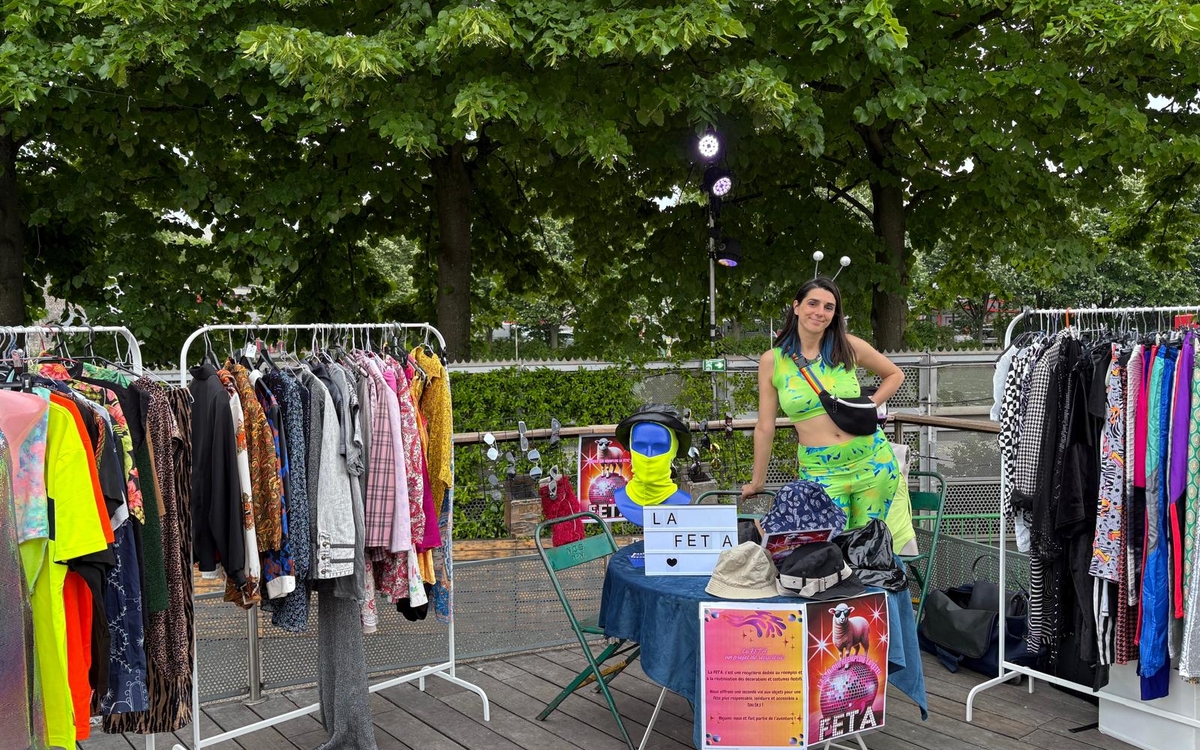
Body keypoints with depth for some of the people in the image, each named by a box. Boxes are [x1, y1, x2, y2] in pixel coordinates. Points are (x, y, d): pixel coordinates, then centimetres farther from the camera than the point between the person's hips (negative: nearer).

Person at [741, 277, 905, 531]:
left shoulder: (848, 346, -1)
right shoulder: (772, 361, -3)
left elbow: (895, 374, 15)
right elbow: (765, 428, 4)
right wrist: (757, 482, 9)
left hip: (871, 460, 1)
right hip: (819, 471, -1)